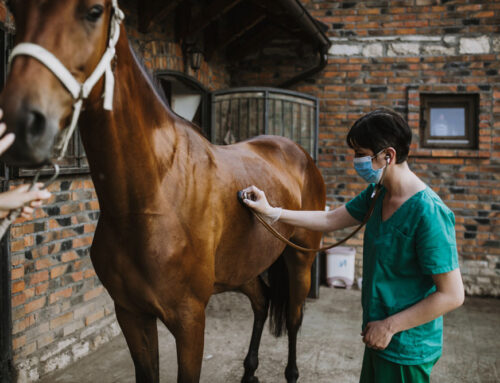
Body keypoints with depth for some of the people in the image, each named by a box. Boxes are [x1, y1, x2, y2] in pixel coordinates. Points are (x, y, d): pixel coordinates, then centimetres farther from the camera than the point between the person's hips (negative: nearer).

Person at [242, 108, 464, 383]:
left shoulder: (428, 213, -26)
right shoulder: (377, 194, 1)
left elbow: (452, 295, -25)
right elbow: (330, 220, 10)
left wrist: (390, 326, -20)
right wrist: (271, 212, 5)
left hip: (406, 352, -8)